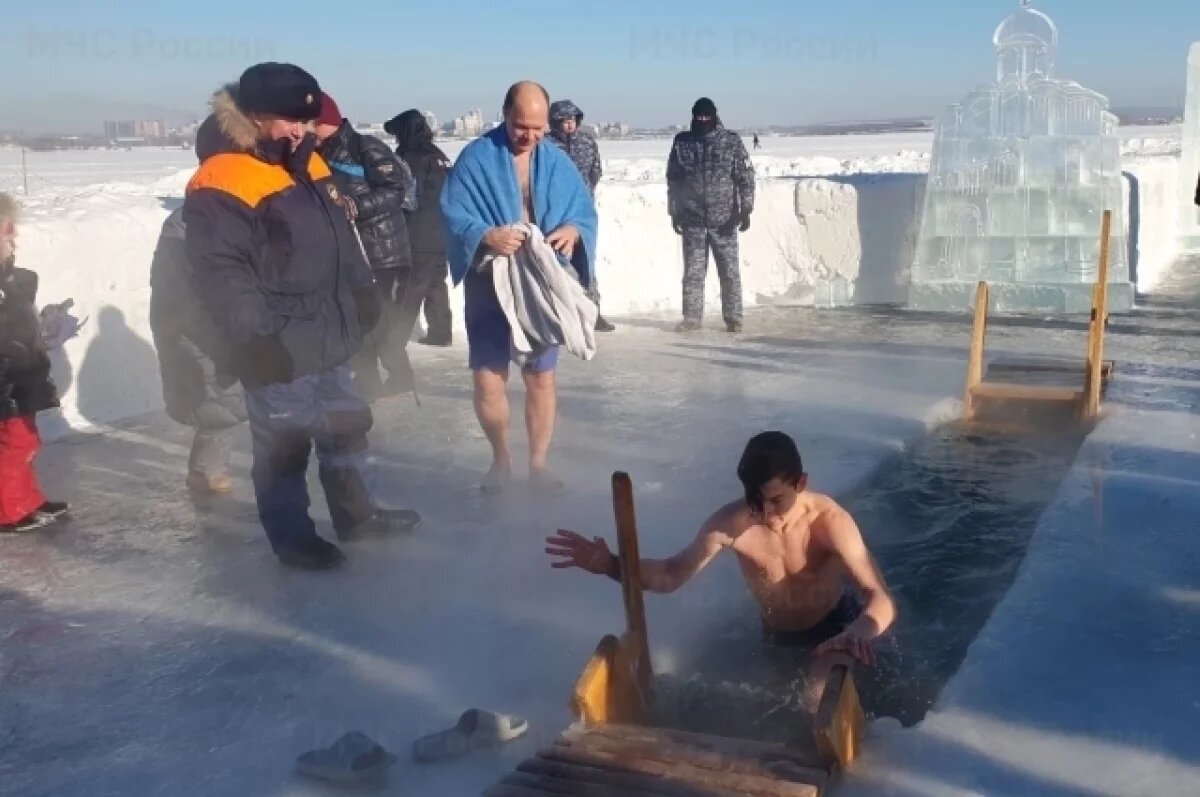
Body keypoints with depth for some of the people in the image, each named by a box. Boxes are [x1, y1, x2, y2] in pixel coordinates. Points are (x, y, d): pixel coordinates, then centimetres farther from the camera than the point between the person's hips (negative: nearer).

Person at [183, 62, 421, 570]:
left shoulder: (309, 168, 12)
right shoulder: (221, 188, -17)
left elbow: (342, 244, 20)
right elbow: (220, 275, -22)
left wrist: (365, 300, 16)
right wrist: (259, 340, -24)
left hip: (328, 340, 9)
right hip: (279, 353, -9)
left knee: (347, 427, 20)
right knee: (285, 445, 4)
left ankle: (356, 515, 37)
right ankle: (293, 538, 21)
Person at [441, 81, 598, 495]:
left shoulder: (558, 163, 5)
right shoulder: (476, 158, -6)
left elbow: (586, 212, 5)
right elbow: (452, 214, -11)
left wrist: (573, 230, -19)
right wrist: (485, 236, -31)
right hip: (489, 285, -2)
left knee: (541, 377, 7)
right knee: (488, 378, -2)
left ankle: (539, 463, 20)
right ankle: (501, 458, 20)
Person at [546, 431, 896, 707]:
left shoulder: (829, 520, -35)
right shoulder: (731, 522, -28)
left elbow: (881, 598, -40)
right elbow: (673, 574, -19)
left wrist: (858, 634, -64)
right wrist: (611, 565, -37)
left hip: (835, 625, -4)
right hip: (775, 633, 4)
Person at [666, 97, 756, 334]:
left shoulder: (732, 141, 0)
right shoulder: (682, 142, 6)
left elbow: (746, 177, -1)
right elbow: (673, 180, 12)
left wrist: (745, 210, -9)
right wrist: (674, 212, 10)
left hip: (724, 221, -2)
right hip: (692, 221, 2)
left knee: (730, 270, 2)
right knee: (693, 271, 5)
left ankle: (733, 317, 10)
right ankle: (692, 317, 13)